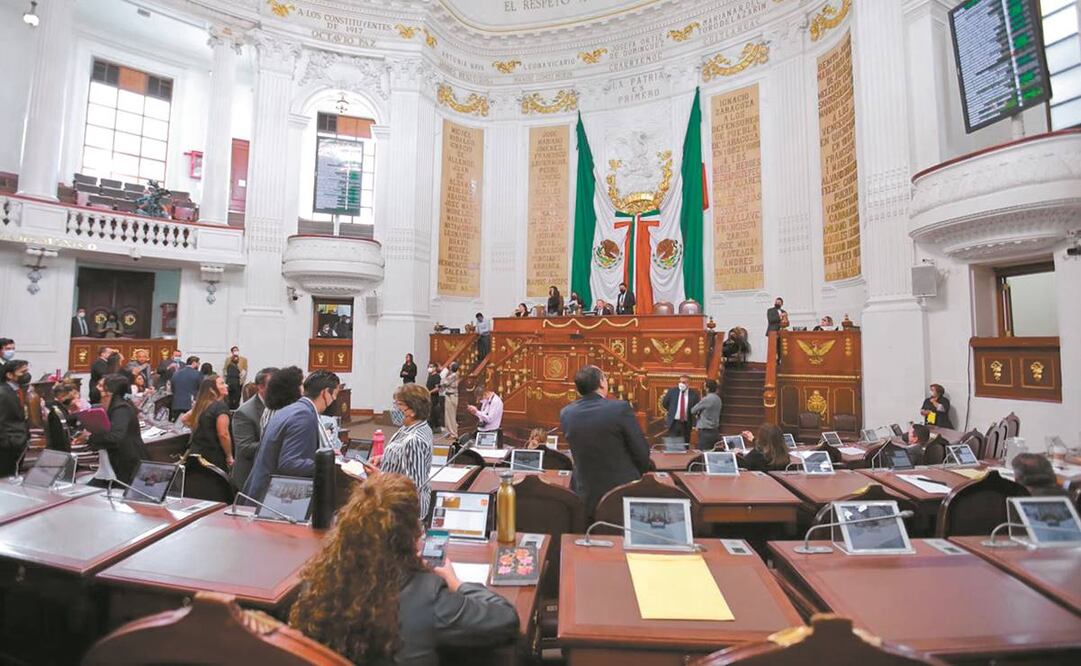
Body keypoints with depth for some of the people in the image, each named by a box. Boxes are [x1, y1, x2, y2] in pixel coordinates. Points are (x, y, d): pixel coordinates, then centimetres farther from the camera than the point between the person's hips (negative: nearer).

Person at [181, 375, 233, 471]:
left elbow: (183, 419, 27)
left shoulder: (201, 405, 9)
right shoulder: (221, 406, -14)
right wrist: (229, 456, -13)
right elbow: (223, 434, -22)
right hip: (214, 457, -8)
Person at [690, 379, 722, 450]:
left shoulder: (706, 399, -16)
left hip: (705, 431, -8)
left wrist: (697, 414, 14)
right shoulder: (718, 399, 9)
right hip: (715, 431, 8)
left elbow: (693, 411, -5)